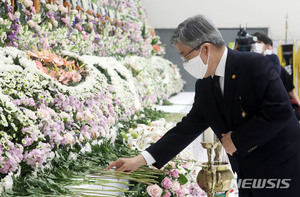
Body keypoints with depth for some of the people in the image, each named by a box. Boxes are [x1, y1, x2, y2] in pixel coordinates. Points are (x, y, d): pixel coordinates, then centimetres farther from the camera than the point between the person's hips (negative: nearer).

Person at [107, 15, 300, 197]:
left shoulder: (256, 65, -17)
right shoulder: (204, 85, 5)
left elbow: (280, 111, -23)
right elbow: (189, 127, 7)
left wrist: (237, 138, -16)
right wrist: (140, 160, 2)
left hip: (282, 170, -6)